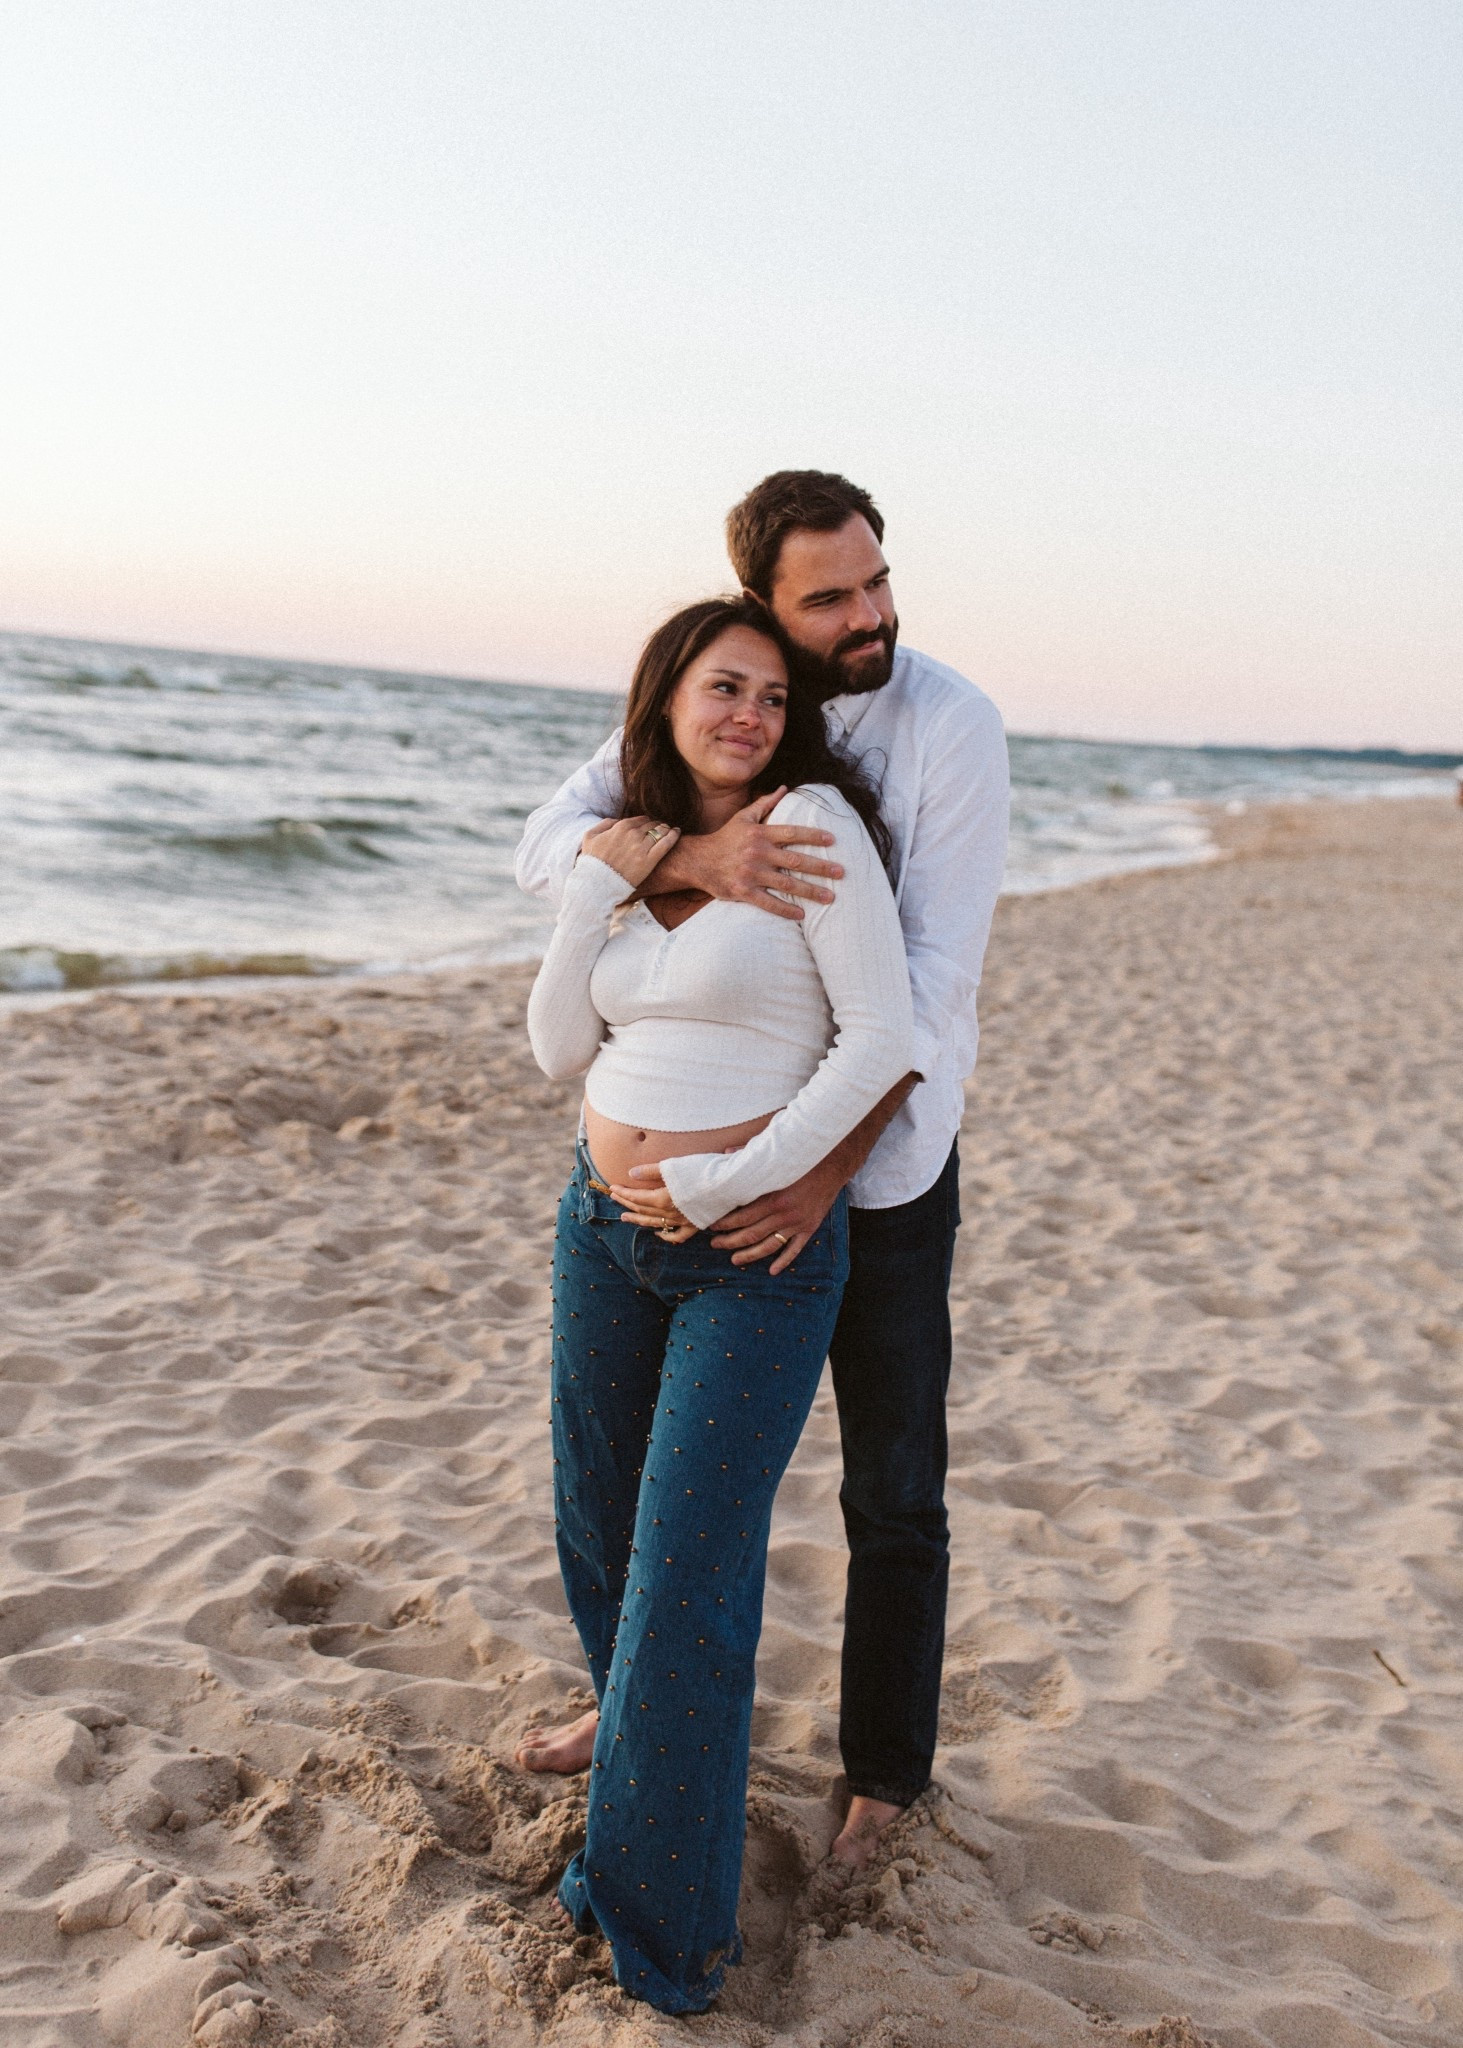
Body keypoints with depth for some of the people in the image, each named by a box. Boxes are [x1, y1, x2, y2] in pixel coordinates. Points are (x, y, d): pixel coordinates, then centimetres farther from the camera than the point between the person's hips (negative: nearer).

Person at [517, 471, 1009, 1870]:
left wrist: (825, 1174, -27)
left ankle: (885, 1768, 31)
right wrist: (692, 855, -35)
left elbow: (934, 980, -21)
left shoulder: (951, 721, -16)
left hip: (883, 1165, -4)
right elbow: (548, 845, -15)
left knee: (893, 1498, 8)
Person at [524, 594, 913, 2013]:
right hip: (605, 1228, 6)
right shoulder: (632, 849, 7)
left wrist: (727, 1181, -18)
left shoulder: (813, 822, -11)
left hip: (755, 1251, -6)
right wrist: (597, 883, -8)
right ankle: (638, 1725, 50)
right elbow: (559, 1050, 4)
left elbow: (882, 1033, -17)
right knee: (598, 1525, 20)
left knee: (688, 1575, -2)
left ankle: (662, 1914, 17)